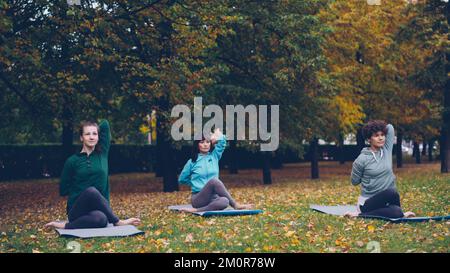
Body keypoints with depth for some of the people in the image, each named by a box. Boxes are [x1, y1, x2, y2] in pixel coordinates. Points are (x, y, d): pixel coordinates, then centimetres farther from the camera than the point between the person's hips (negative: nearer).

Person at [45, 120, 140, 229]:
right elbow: (63, 190, 10)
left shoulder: (102, 153, 9)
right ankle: (117, 222, -22)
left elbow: (105, 124, 12)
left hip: (99, 209, 0)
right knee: (92, 191, -37)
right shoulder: (72, 161, 4)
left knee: (100, 219, -40)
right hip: (76, 210, 0)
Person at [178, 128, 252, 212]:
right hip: (197, 198, -3)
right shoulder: (192, 162, 6)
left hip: (213, 197, 3)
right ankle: (235, 205, -28)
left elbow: (222, 140, 3)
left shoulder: (214, 156, 14)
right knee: (214, 181, -35)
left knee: (224, 202, -37)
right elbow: (181, 179, 19)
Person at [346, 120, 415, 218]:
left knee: (396, 211, -32)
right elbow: (355, 181, 5)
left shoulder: (387, 150, 6)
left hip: (386, 201, 5)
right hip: (368, 203, -5)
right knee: (392, 192, -36)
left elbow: (390, 127, 10)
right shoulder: (362, 159, -7)